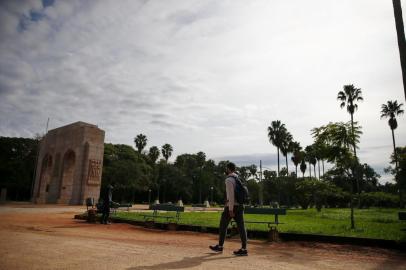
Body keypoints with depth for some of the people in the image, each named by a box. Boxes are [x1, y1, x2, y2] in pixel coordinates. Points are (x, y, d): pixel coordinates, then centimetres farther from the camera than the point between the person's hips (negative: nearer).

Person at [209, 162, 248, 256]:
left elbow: (231, 195, -19)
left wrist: (230, 209, -19)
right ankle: (244, 249, 0)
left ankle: (220, 246, 17)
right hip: (240, 205, 8)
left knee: (223, 225, 6)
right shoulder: (238, 179, 16)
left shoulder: (229, 179, -12)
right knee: (241, 226, 3)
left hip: (231, 206, -8)